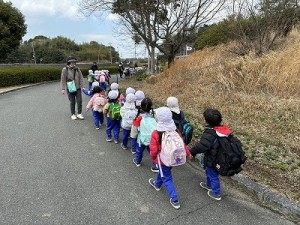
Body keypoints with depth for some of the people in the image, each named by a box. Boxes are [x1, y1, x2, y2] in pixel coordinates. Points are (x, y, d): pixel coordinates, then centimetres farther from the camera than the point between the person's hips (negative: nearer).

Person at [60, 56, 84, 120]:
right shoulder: (65, 70, -7)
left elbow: (81, 78, 5)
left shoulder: (77, 69, 3)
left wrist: (82, 86, -2)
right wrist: (63, 89, -10)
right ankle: (73, 114, 21)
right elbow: (63, 80, -6)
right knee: (72, 102, 6)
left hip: (78, 88, 3)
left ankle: (79, 114, 14)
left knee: (79, 101, 0)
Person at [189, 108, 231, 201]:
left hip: (212, 160, -9)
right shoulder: (223, 130, -6)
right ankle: (209, 185, 54)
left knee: (213, 175, 13)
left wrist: (192, 152, -27)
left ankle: (216, 194, 33)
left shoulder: (210, 133, -33)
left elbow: (202, 146, -40)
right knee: (209, 172, 30)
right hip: (220, 158, 9)